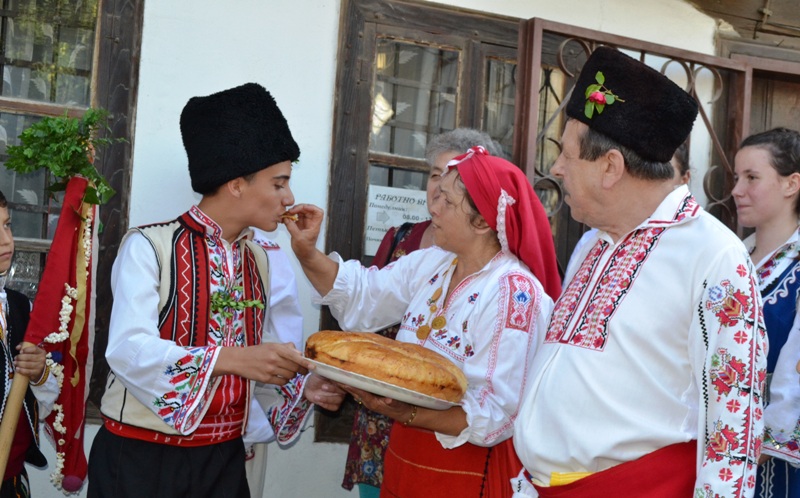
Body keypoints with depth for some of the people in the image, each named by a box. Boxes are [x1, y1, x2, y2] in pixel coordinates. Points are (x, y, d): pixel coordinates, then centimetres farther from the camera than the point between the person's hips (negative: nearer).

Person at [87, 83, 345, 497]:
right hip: (139, 460, -5)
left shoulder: (266, 261, 7)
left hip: (223, 460, 5)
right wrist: (230, 358, -33)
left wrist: (305, 388, -16)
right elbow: (128, 350, -22)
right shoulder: (148, 247, -11)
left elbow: (266, 363, 4)